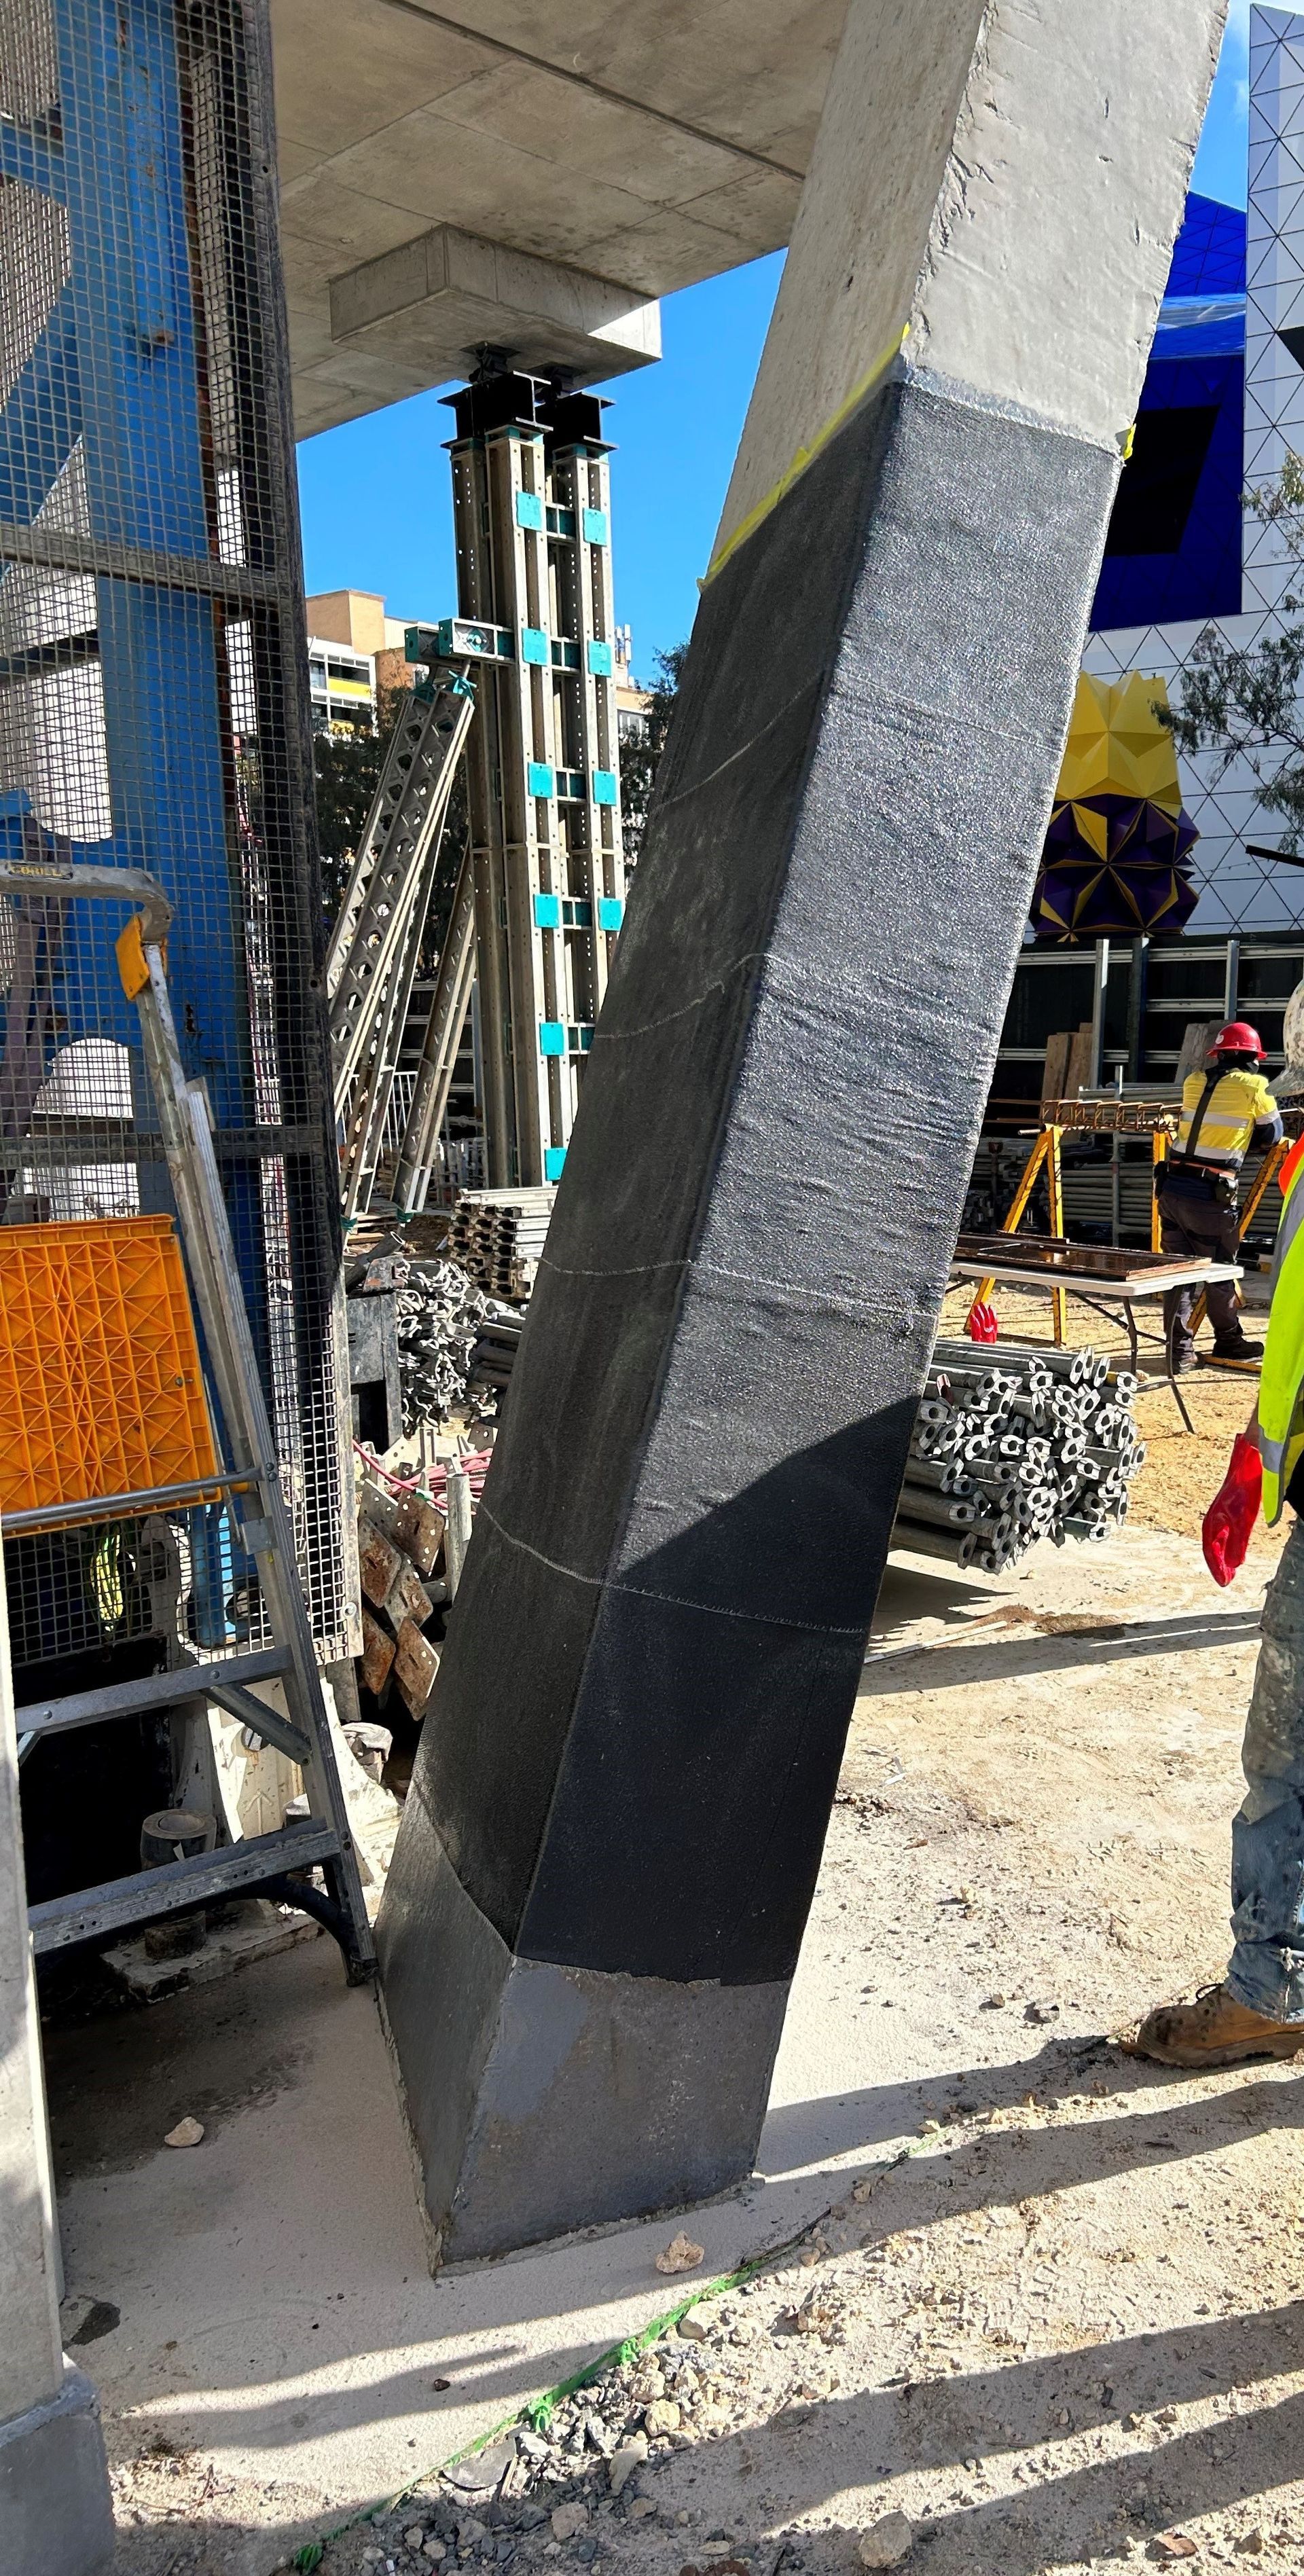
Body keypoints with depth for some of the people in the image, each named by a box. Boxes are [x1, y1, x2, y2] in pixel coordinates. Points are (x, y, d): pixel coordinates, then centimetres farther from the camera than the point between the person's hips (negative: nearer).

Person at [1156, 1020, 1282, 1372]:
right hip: (1210, 1196, -4)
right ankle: (1229, 1342, 27)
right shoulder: (1255, 1086, -1)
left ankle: (1180, 1349, 9)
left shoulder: (1193, 1082, 11)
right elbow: (1272, 1136, 10)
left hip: (1172, 1187, 4)